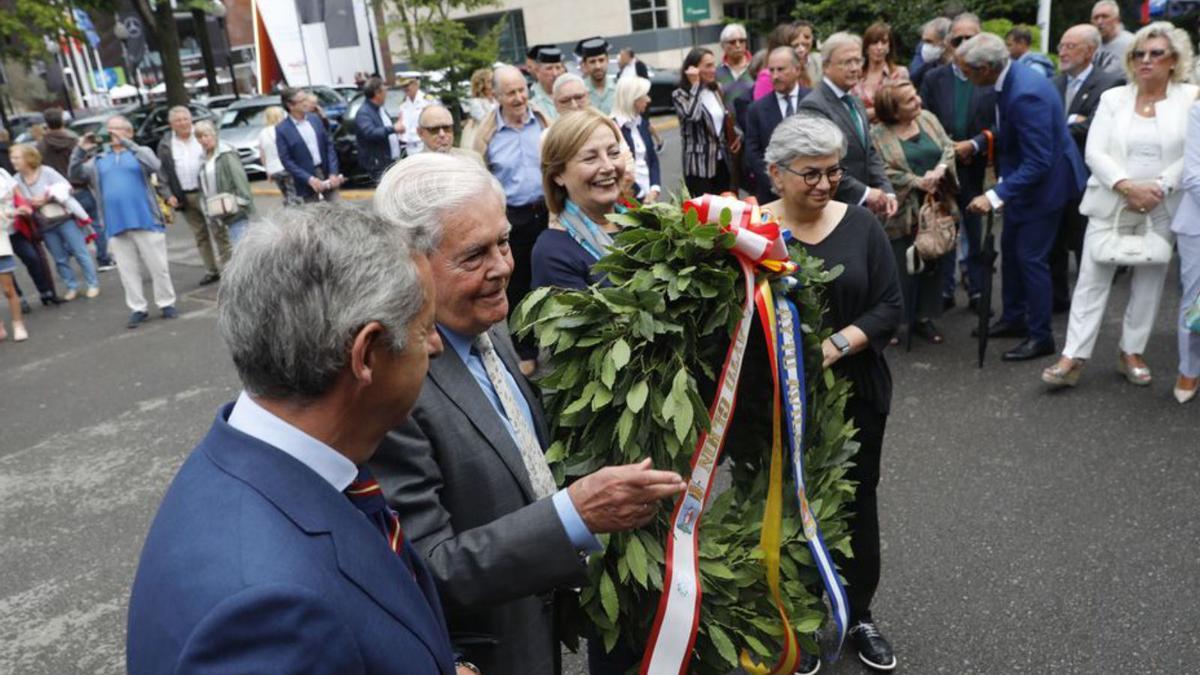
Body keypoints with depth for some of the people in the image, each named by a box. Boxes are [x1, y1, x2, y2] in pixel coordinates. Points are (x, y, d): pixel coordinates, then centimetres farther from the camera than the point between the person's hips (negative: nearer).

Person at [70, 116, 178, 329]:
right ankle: (138, 308, 16)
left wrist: (127, 143, -22)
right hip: (116, 225, 3)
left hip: (145, 221, -3)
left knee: (158, 266, 2)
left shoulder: (140, 152, 5)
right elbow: (76, 176, 6)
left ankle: (167, 304, 15)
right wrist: (80, 151, -8)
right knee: (127, 270, 7)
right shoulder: (99, 159, 14)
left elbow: (155, 165, -17)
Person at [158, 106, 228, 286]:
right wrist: (169, 195, -3)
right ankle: (211, 271, 14)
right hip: (185, 197, 2)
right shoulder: (165, 145, 6)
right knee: (200, 235, 8)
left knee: (219, 231, -2)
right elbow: (162, 173, 8)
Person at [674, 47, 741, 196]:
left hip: (722, 161, 6)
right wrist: (695, 85, -20)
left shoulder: (716, 89, 11)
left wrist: (737, 135, 2)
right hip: (699, 165, -6)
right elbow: (691, 115, -28)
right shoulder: (680, 94, -8)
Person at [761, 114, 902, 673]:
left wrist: (836, 344, -19)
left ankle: (859, 615, 38)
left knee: (857, 502, 15)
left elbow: (890, 306, -5)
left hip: (856, 393, 3)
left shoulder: (860, 223, -2)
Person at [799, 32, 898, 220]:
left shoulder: (856, 104, 16)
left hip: (862, 208, 8)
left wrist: (886, 192, 0)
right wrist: (865, 193, -18)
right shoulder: (813, 106, -14)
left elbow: (870, 154, 16)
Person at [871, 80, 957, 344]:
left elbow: (948, 147, 4)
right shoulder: (878, 135, -10)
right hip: (903, 213, -5)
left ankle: (924, 318, 25)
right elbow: (884, 172, -17)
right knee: (901, 270, 0)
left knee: (933, 265, 11)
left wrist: (940, 169, -16)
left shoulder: (928, 118, 7)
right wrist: (918, 182, -20)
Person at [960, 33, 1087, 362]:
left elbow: (1038, 162, -32)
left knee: (1031, 258, -2)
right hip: (1022, 177, 10)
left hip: (1044, 183, -10)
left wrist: (996, 196, -36)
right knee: (1010, 249, 17)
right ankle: (1013, 318, 33)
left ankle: (1040, 336, 11)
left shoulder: (1025, 94, -31)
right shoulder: (1011, 76, -3)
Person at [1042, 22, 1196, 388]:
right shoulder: (1113, 98, 5)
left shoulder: (1191, 98, 2)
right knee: (1092, 279, -3)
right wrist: (1127, 186, -18)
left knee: (1149, 283, 9)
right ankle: (1073, 357, -2)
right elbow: (1095, 153, -4)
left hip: (1162, 209, 0)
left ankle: (1132, 353, 21)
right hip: (1111, 205, 0)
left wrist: (1159, 187, -18)